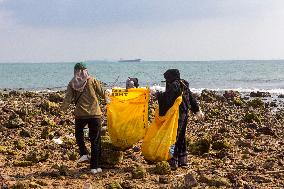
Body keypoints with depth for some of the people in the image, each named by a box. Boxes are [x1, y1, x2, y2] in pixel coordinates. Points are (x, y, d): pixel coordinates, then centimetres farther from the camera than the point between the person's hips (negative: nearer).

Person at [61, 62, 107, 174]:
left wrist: (63, 108, 10)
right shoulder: (92, 81, 0)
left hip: (80, 114, 1)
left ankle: (84, 154, 12)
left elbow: (68, 99, -6)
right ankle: (95, 166, 4)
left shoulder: (72, 84, 2)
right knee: (95, 140, 4)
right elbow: (102, 92, 6)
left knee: (78, 134, 29)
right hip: (94, 114, -1)